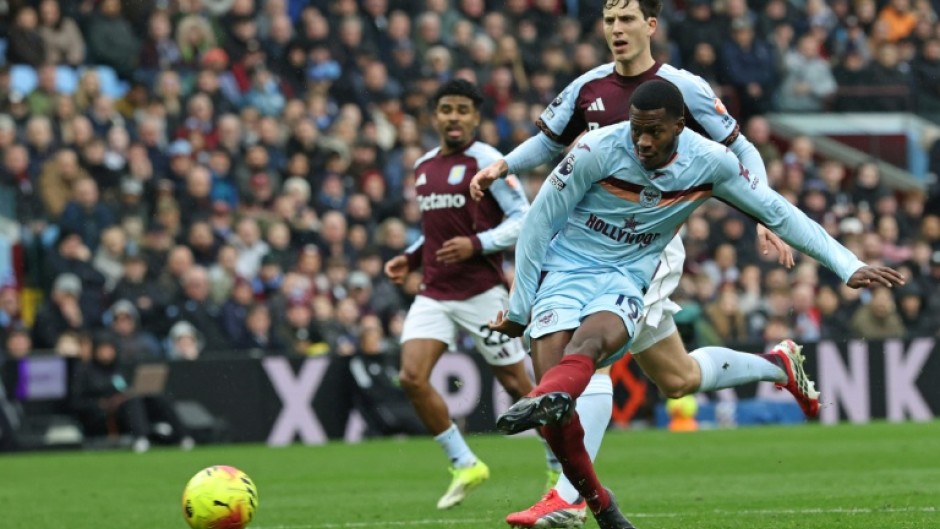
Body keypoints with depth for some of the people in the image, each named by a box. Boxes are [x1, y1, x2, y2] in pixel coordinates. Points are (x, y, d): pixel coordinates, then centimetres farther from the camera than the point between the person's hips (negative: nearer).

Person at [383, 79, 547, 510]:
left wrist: (476, 244, -23)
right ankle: (464, 465, 2)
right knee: (411, 378, -12)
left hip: (481, 292, -6)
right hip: (434, 293, 6)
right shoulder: (424, 167, 13)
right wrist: (411, 258, 11)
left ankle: (563, 465, 21)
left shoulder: (487, 162, -8)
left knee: (517, 384, 1)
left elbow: (523, 219, -12)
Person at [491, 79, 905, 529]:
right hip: (564, 269, -2)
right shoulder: (599, 150, -14)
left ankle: (546, 401, -62)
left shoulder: (710, 163, -7)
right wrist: (518, 306, 0)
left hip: (625, 279, 2)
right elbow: (540, 220, -4)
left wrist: (848, 266, 3)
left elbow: (777, 214, 6)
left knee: (588, 341, -33)